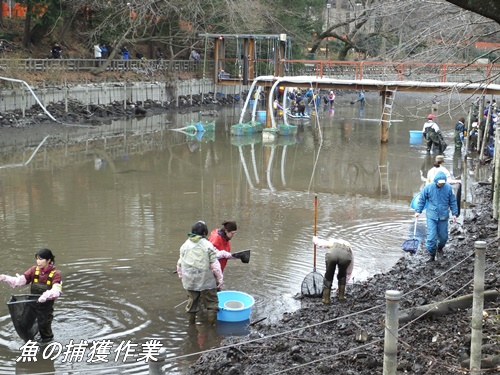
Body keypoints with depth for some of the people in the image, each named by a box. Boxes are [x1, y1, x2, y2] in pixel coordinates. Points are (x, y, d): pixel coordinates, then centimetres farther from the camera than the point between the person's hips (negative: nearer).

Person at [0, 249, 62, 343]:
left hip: (46, 305, -4)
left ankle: (48, 337, 44)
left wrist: (46, 295, -52)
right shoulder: (34, 270, -6)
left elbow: (57, 291, -32)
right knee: (24, 323, 10)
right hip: (32, 303, 4)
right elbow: (20, 280, -16)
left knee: (43, 326, 11)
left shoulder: (55, 274, -19)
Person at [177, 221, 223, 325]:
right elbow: (215, 265, -9)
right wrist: (220, 280, -2)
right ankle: (212, 323, 0)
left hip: (190, 281, 4)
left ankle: (191, 322, 26)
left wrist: (181, 276, 24)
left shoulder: (185, 245, 6)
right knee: (211, 302, 6)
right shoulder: (207, 245, -8)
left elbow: (180, 264, 11)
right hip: (206, 281, -4)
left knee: (192, 301, 17)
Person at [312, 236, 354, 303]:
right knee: (342, 275, 31)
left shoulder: (333, 242, 41)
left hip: (332, 254, -1)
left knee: (328, 276, 20)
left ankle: (326, 299, 22)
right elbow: (349, 273, 48)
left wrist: (314, 238, 60)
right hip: (346, 256, 1)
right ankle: (341, 296, 31)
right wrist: (344, 284, 60)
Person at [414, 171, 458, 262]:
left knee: (443, 236, 13)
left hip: (443, 217, 2)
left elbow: (453, 202, 5)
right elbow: (422, 200, 4)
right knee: (431, 237, -8)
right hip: (431, 217, -2)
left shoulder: (448, 188, -4)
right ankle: (432, 256, 2)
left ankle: (440, 248, 43)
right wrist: (418, 211, -1)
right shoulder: (428, 188, -7)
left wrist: (454, 213, 4)